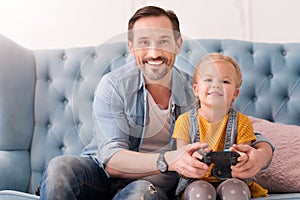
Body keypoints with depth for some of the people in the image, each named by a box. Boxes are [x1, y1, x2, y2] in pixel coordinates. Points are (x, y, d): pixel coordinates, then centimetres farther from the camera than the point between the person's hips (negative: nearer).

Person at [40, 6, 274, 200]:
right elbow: (111, 160, -22)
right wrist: (168, 160, -40)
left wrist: (259, 155, -30)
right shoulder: (114, 86, -11)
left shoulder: (194, 91, -7)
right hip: (103, 174, 0)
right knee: (60, 167, -31)